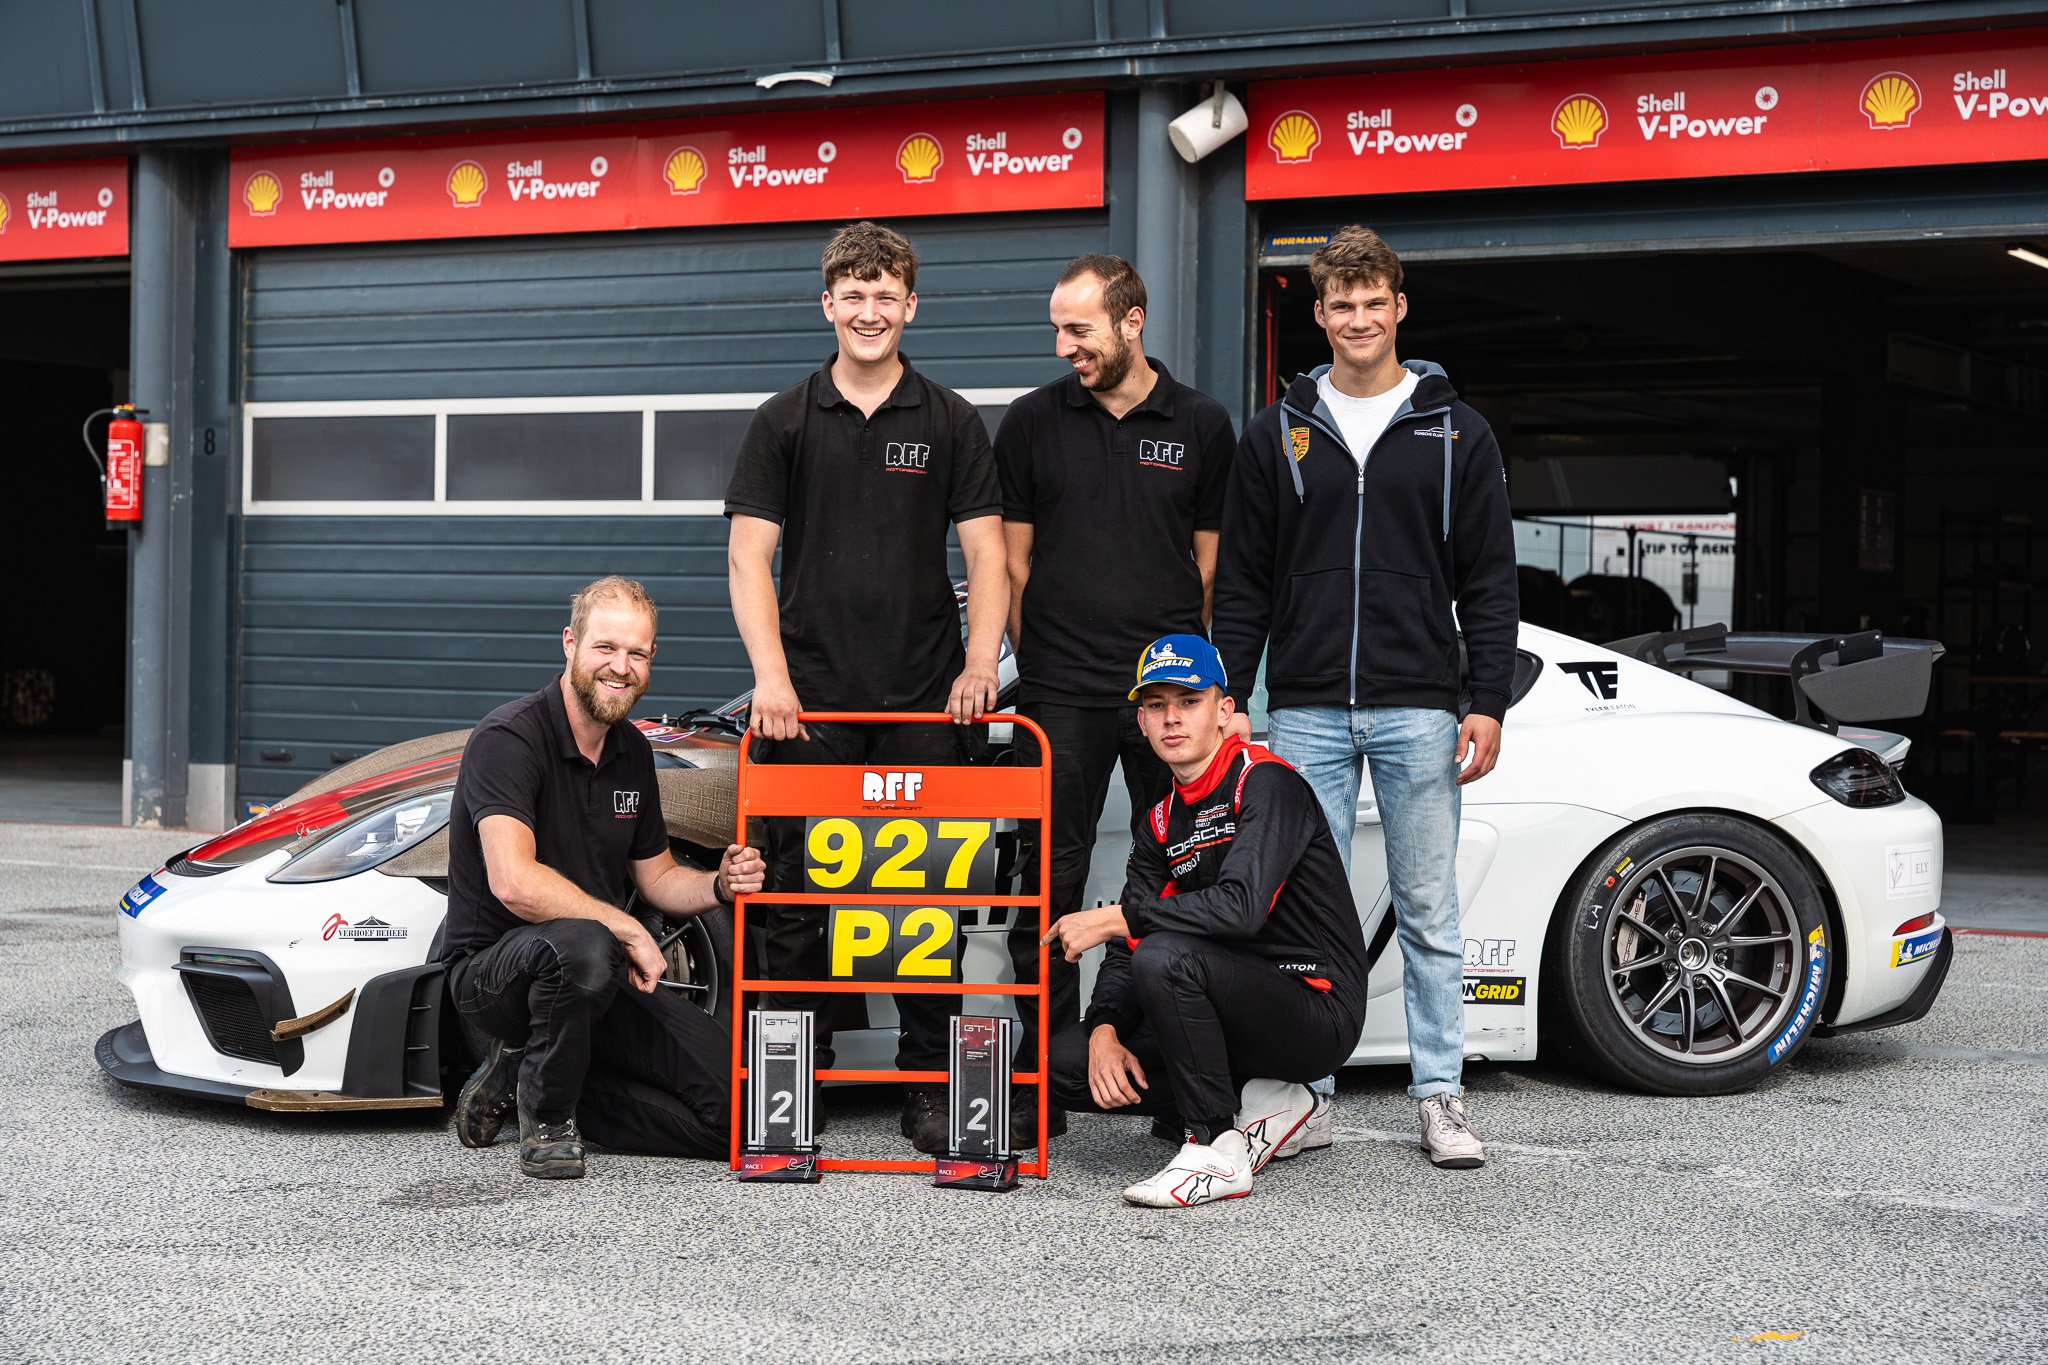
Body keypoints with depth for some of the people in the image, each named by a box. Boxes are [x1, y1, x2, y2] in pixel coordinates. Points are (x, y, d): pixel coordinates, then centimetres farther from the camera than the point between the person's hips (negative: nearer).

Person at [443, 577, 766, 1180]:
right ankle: (546, 1117, -15)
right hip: (494, 967, -7)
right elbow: (515, 883, -30)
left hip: (601, 971, 7)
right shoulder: (510, 738, -17)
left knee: (732, 1100, -9)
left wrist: (719, 886, -2)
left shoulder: (631, 751, 9)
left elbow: (657, 877, 20)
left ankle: (528, 1075, 6)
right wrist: (629, 931, -23)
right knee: (581, 947, -42)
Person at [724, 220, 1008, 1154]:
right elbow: (749, 556, 2)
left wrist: (980, 663, -9)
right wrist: (770, 674, -10)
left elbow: (986, 552, 5)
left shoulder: (951, 424, 8)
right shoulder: (784, 423, 7)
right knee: (798, 894, 1)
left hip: (924, 701, 0)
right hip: (810, 704, 0)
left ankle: (926, 1086, 10)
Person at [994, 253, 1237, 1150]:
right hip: (1060, 698, 0)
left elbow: (1212, 564, 10)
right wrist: (1031, 658, 5)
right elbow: (1013, 560, 9)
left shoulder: (1201, 427, 6)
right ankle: (1041, 1088, 6)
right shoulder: (1033, 422, 6)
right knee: (1047, 887, -1)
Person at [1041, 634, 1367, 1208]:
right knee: (1066, 1065, -2)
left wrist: (1113, 919, -22)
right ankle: (1270, 1111, 3)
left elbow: (1242, 906, -30)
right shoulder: (1158, 821, 12)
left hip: (1318, 1008, -9)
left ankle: (1217, 1151, -19)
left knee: (1164, 956, -32)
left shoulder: (1265, 782, -14)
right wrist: (1105, 1028, -14)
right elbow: (1127, 947, 6)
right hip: (1240, 1003, 9)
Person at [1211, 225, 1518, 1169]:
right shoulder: (1278, 436, 9)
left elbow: (1490, 582, 4)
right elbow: (1241, 583, 9)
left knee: (1429, 911, 3)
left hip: (1419, 711, -1)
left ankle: (1440, 1097, 10)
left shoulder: (1455, 433, 6)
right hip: (1307, 711, 1)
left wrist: (1488, 704, -4)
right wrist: (1227, 699, 2)